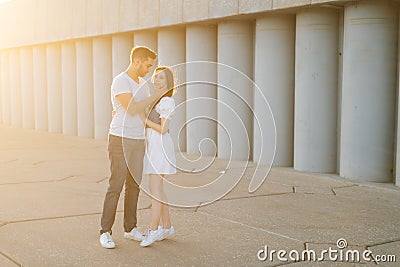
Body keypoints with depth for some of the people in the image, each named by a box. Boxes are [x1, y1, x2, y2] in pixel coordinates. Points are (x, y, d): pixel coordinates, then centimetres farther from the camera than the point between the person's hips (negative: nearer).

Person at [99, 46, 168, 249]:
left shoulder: (142, 84, 13)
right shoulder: (120, 82, -12)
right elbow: (132, 110, -20)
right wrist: (156, 96, -14)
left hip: (138, 141, 7)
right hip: (120, 140, -7)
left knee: (134, 185, 10)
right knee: (116, 186, -6)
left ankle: (130, 228, 20)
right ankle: (105, 232, 2)